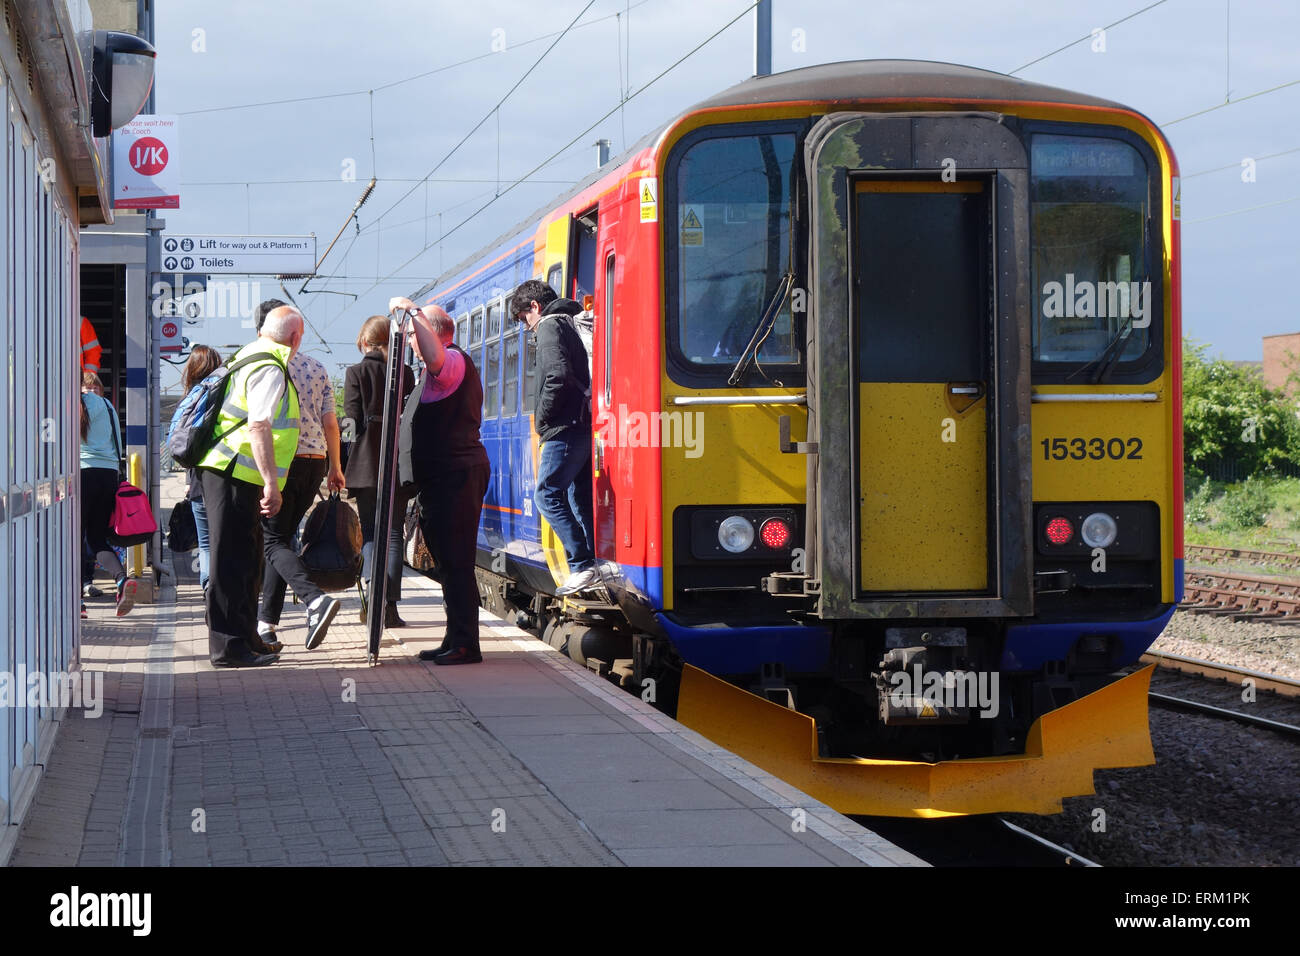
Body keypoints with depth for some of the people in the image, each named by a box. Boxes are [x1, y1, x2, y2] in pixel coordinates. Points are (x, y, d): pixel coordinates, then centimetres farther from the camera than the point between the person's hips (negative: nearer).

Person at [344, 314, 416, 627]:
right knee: (393, 533, 4)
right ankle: (390, 606, -1)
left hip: (366, 464, -2)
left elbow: (353, 422, -7)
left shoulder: (356, 373, -3)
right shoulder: (405, 373, 4)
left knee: (370, 532, 7)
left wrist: (348, 465, 1)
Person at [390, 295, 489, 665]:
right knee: (449, 561, 14)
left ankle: (465, 644, -11)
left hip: (455, 475, -11)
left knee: (456, 562, -11)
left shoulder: (453, 361, -10)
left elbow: (434, 356, -37)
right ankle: (456, 640, 19)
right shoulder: (450, 366, 26)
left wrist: (414, 312, -30)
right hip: (451, 473, 11)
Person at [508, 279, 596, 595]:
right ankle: (599, 565, 7)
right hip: (585, 425, 9)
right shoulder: (574, 323, 21)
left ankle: (582, 566, -15)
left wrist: (541, 417, -9)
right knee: (580, 498, 11)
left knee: (547, 495, -8)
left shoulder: (549, 326, -7)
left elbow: (558, 376, -20)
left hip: (565, 428, -9)